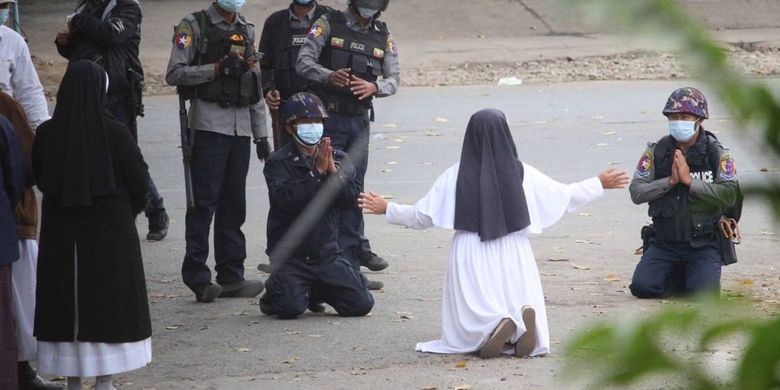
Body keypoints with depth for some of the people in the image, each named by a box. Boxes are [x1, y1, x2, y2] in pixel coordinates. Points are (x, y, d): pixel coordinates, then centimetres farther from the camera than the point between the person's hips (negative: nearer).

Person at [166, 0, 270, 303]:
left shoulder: (246, 31, 18)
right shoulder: (194, 26, 0)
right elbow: (174, 74, -10)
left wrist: (262, 136, 16)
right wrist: (217, 68, -18)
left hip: (241, 126, 6)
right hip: (209, 123, -6)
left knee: (234, 204, 6)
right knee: (204, 201, -7)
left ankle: (231, 277, 10)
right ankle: (198, 278, -5)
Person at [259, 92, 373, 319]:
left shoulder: (338, 159, 9)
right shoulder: (278, 163, -4)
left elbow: (351, 199, -3)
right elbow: (285, 198, -21)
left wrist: (333, 171, -17)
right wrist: (318, 171, -22)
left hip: (327, 255, 4)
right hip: (290, 256, -4)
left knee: (362, 304, -6)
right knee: (291, 308, -25)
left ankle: (317, 291, 21)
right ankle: (274, 293, 12)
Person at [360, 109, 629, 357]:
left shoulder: (455, 177, -4)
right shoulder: (522, 174, -1)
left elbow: (422, 216, 4)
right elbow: (566, 197, 8)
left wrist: (387, 209, 21)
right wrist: (600, 184, 23)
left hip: (471, 259, -1)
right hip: (513, 258, 1)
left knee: (469, 331, 6)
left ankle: (489, 327, -29)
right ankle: (523, 322, -24)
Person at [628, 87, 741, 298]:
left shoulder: (718, 154, -5)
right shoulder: (656, 152, 1)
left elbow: (730, 195, -17)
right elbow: (636, 192, -5)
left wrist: (690, 180, -21)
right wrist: (670, 181, -18)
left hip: (703, 244, -2)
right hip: (664, 243, 2)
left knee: (703, 292, -22)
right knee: (642, 287, -15)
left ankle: (697, 273, 15)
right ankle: (677, 275, 17)